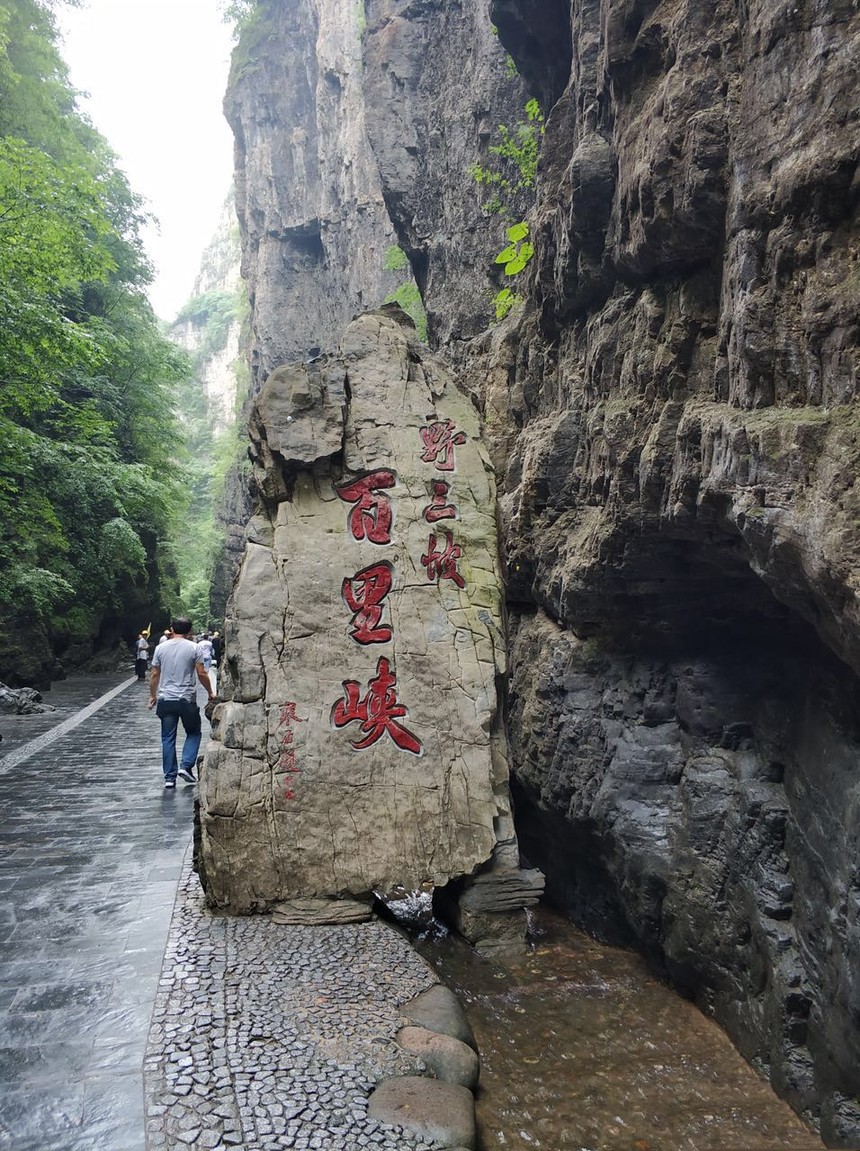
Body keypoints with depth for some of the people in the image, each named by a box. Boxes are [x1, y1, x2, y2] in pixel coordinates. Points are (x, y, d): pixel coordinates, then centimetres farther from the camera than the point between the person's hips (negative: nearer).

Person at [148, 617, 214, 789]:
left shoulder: (161, 648, 3)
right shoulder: (193, 648, -5)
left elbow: (154, 675, 7)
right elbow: (201, 673, -5)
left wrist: (152, 696, 18)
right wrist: (210, 692, 8)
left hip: (165, 700, 3)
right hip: (187, 700, -2)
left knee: (168, 739, 8)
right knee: (193, 733, 16)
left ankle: (169, 777, 9)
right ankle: (186, 766, 1)